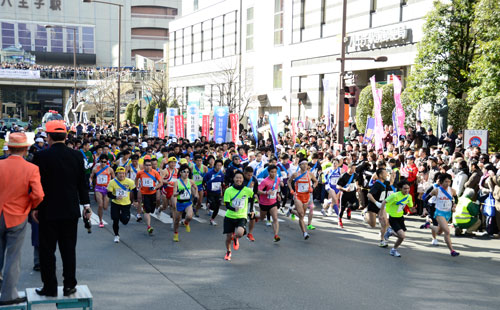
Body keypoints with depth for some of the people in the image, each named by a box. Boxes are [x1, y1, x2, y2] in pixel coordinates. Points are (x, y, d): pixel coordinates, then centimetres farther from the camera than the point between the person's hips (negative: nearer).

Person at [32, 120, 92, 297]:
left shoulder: (41, 156, -11)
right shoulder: (77, 155, 0)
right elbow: (82, 182, 5)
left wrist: (36, 207, 3)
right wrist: (86, 205, 13)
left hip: (48, 211, -3)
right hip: (71, 210, 3)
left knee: (47, 250, 7)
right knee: (69, 249, 10)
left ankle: (50, 287, 11)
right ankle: (69, 285, 14)